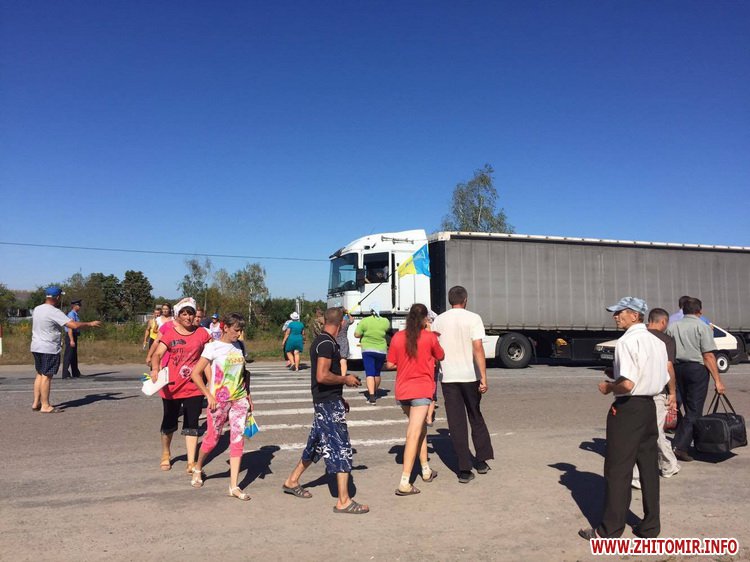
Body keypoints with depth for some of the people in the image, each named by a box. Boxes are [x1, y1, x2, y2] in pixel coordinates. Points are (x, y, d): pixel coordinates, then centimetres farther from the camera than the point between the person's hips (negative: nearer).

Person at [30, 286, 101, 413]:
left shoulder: (37, 309, 9)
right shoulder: (54, 312, -18)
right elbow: (74, 325, -24)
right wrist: (90, 324, -13)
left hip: (36, 347, 9)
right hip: (49, 349, -9)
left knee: (40, 374, 16)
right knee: (46, 376, -4)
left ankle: (36, 403, 19)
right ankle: (45, 406, 1)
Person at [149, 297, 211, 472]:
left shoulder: (201, 333, -1)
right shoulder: (169, 333, -6)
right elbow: (157, 354, -14)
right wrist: (155, 369, -33)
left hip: (194, 387, 0)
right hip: (172, 386, 0)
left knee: (191, 424, 2)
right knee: (169, 422, 17)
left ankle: (191, 462, 6)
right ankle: (166, 454, 40)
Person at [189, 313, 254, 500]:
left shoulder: (239, 347, 7)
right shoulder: (213, 347, -9)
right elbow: (195, 374, -11)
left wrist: (248, 394, 9)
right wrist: (209, 396, -13)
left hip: (239, 399, 4)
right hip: (219, 401, -4)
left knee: (238, 440, 0)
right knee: (212, 439, 9)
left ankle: (234, 486, 4)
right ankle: (198, 468, 39)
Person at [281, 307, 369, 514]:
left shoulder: (319, 342, 13)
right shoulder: (327, 344, -18)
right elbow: (322, 376, -28)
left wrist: (340, 396, 22)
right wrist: (345, 379, -13)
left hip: (323, 400, 10)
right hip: (329, 402, -10)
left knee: (317, 443, 21)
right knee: (341, 448, -7)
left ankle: (292, 481, 35)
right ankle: (343, 502, -3)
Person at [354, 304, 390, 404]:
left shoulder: (364, 321, -9)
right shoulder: (385, 321, -4)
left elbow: (356, 334, -7)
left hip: (368, 350, -2)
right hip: (381, 351, 2)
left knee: (370, 374, -5)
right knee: (377, 373, 19)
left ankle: (371, 396, -19)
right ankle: (375, 393, 36)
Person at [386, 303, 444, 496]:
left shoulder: (397, 337, 1)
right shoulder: (430, 337, -7)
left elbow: (390, 364, 4)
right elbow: (441, 356, 10)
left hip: (402, 391, 5)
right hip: (422, 389, -5)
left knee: (420, 428, 23)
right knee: (414, 434, -6)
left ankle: (426, 470, 33)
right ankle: (404, 483, -11)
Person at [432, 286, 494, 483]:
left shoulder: (438, 320, 4)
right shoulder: (473, 318, -6)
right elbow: (478, 349, -15)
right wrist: (483, 378, -15)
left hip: (448, 377, 2)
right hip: (470, 376, -1)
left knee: (456, 423, 5)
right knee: (476, 418, 18)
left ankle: (464, 469, 5)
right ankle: (482, 461, 23)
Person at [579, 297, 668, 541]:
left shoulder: (627, 341, -17)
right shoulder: (657, 342, 9)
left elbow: (627, 384, -25)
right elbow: (664, 380, 13)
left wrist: (608, 387, -7)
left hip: (627, 409, -8)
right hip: (649, 406, 8)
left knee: (618, 470, 0)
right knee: (649, 467, 14)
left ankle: (610, 529, 9)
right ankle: (650, 525, 22)